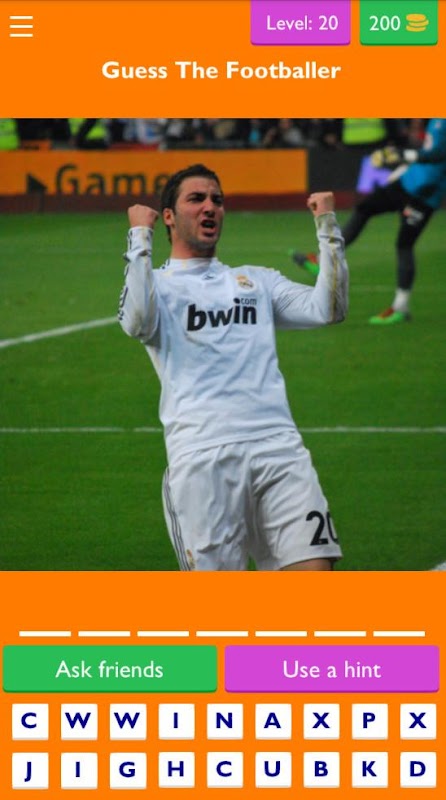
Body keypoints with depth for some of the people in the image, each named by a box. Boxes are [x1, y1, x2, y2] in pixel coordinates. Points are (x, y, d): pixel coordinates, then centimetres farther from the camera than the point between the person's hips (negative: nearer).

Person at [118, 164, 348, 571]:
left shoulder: (257, 281, 24)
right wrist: (140, 236, -6)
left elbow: (327, 309, 11)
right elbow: (138, 322, -11)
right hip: (201, 456, -3)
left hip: (277, 444, 3)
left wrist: (328, 227, 8)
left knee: (314, 570, -12)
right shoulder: (158, 284, 13)